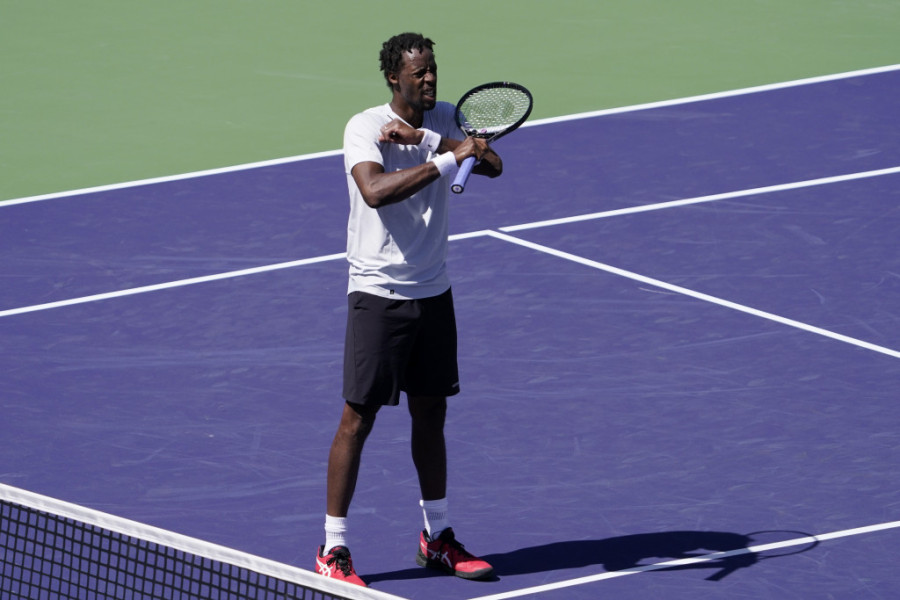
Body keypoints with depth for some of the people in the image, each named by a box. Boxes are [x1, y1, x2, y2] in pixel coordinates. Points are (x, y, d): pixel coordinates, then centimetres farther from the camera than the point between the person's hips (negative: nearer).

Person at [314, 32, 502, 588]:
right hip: (379, 294, -6)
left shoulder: (444, 120, 5)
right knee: (359, 418, -4)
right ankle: (333, 551, 3)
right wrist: (448, 159, -35)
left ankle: (437, 538, 26)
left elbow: (494, 165, -11)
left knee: (431, 413, 14)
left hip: (434, 292, 6)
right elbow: (376, 191, -32)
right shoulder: (365, 128, -14)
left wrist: (428, 139, -23)